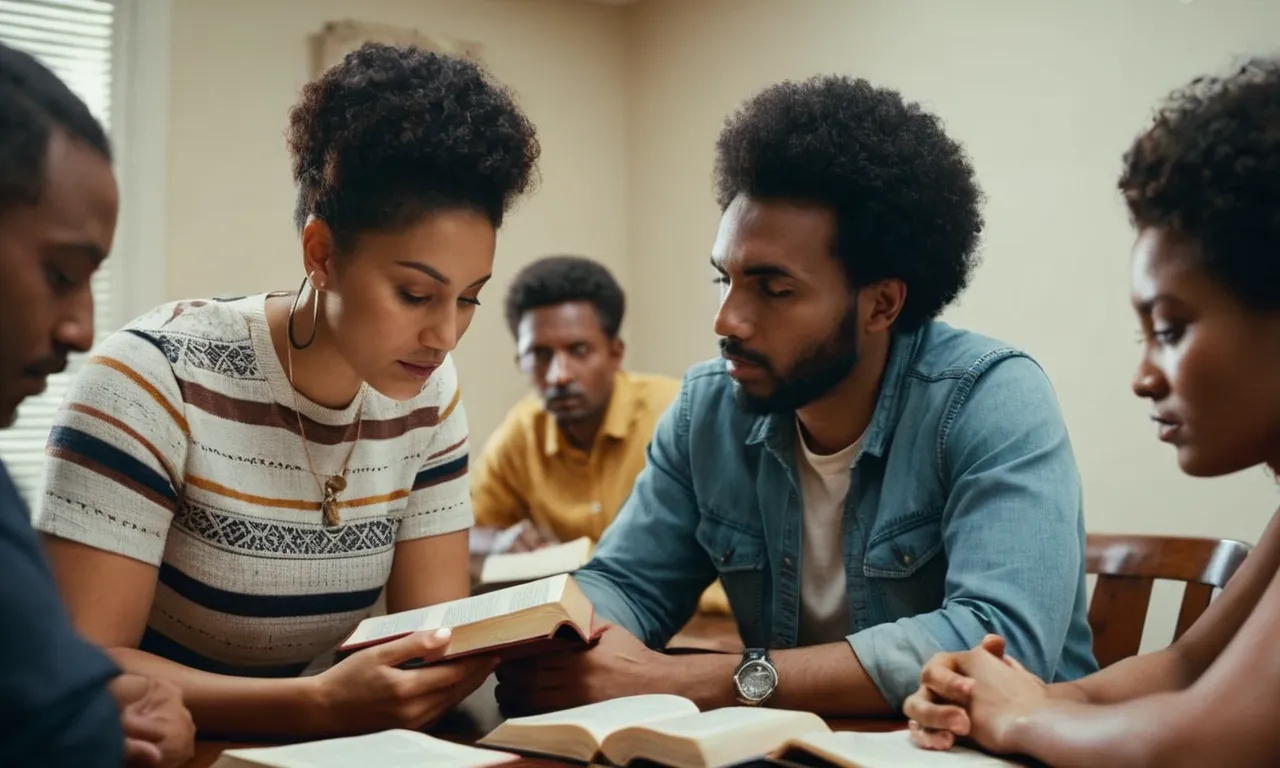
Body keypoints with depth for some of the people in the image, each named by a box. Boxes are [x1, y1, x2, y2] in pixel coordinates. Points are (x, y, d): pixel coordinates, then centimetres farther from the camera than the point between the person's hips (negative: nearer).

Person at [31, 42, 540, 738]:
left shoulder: (427, 394, -4)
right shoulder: (155, 377, -19)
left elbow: (433, 624, -4)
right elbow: (77, 669, -21)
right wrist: (321, 705, -33)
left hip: (289, 747, 3)